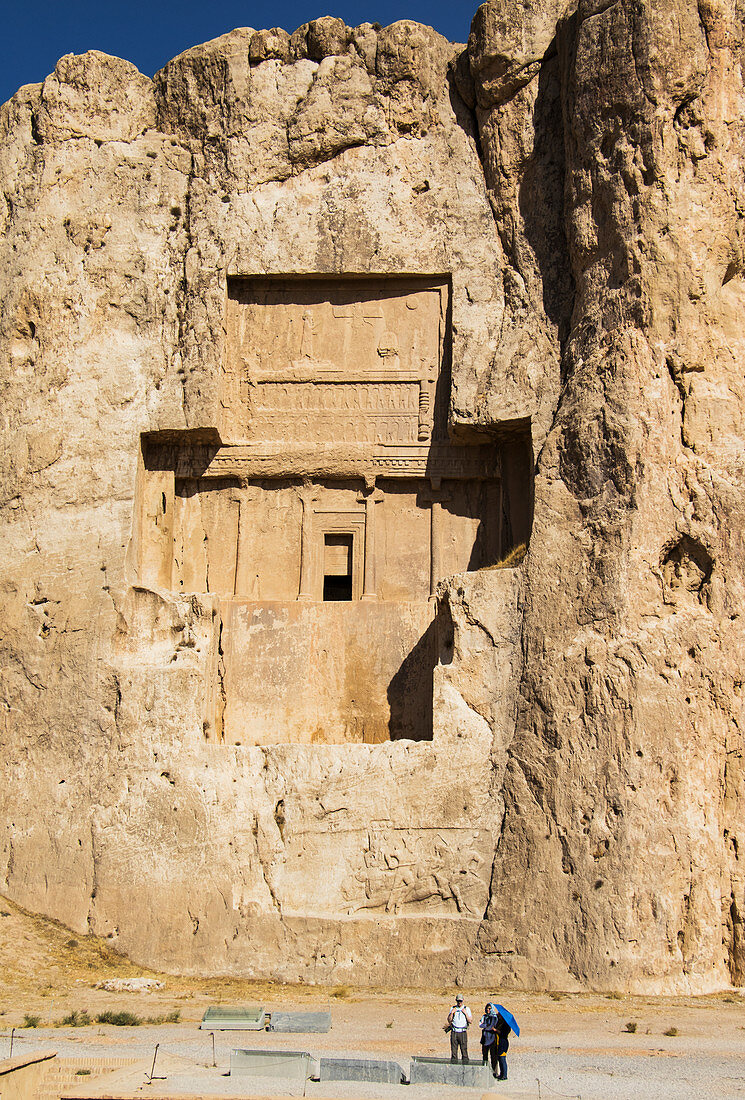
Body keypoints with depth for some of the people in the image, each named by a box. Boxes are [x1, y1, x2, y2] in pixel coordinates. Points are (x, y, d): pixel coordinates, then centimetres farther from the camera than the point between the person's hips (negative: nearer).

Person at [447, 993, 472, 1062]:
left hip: (463, 1032, -2)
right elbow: (449, 1020, 9)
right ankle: (453, 1061, 6)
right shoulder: (453, 1008, 12)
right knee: (454, 1049, 1)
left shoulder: (467, 1009, 7)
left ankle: (465, 1061, -4)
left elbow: (470, 1021, 2)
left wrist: (465, 1013, -9)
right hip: (454, 1032, 2)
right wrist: (452, 1012, -4)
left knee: (464, 1049, -7)